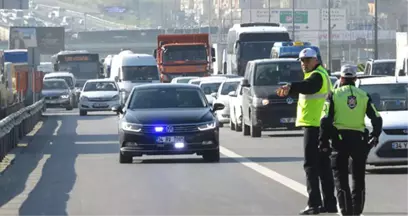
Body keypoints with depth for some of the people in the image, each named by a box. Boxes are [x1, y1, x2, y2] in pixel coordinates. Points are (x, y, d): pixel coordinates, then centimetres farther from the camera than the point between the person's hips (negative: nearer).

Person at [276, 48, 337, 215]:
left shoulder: (317, 76, -15)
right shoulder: (320, 74, 19)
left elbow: (306, 86, -37)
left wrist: (290, 87, -54)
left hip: (314, 125, -11)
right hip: (321, 125, 11)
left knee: (311, 165, -9)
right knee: (323, 165, 14)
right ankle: (329, 203, 19)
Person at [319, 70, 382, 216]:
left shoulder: (334, 95, 0)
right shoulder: (364, 96, 7)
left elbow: (326, 120, -7)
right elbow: (377, 119, 7)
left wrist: (323, 141, 0)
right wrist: (375, 136, 22)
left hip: (340, 139, -2)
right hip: (359, 139, 2)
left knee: (340, 177, 2)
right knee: (358, 177, 15)